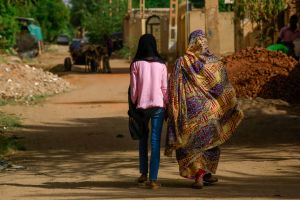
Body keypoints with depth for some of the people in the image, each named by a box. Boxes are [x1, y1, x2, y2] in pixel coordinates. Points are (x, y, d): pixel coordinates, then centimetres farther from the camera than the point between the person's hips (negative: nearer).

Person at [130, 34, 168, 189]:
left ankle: (143, 173, 24)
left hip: (142, 105, 1)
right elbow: (165, 88, 1)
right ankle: (153, 179, -6)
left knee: (143, 139, 19)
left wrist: (133, 104, 11)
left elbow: (133, 88, -1)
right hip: (158, 105, 0)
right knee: (155, 141, -1)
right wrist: (167, 105, 11)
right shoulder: (161, 65, -1)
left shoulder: (136, 64, -3)